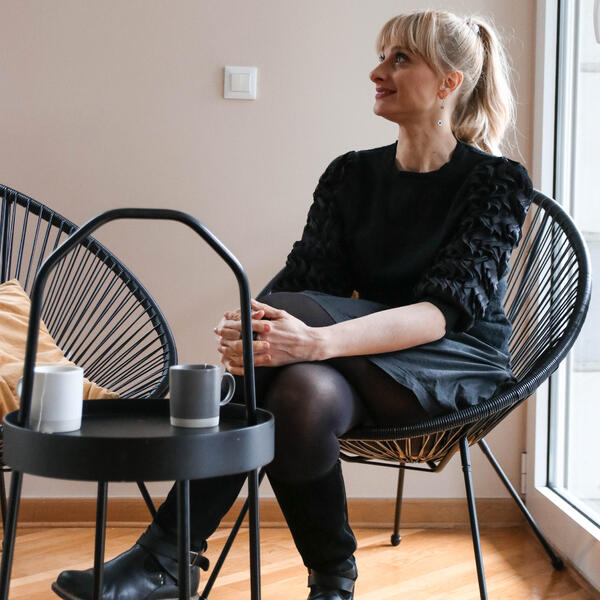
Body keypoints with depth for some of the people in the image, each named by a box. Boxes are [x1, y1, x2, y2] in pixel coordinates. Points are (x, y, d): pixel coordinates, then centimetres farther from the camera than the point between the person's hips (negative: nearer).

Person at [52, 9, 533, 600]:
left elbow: (448, 309, -21)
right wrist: (248, 327, -29)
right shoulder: (351, 174, 10)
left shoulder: (498, 182, -6)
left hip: (460, 365, -4)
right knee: (303, 389, -35)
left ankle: (169, 553, -21)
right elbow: (307, 274, -4)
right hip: (368, 364, 4)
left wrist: (317, 339, -38)